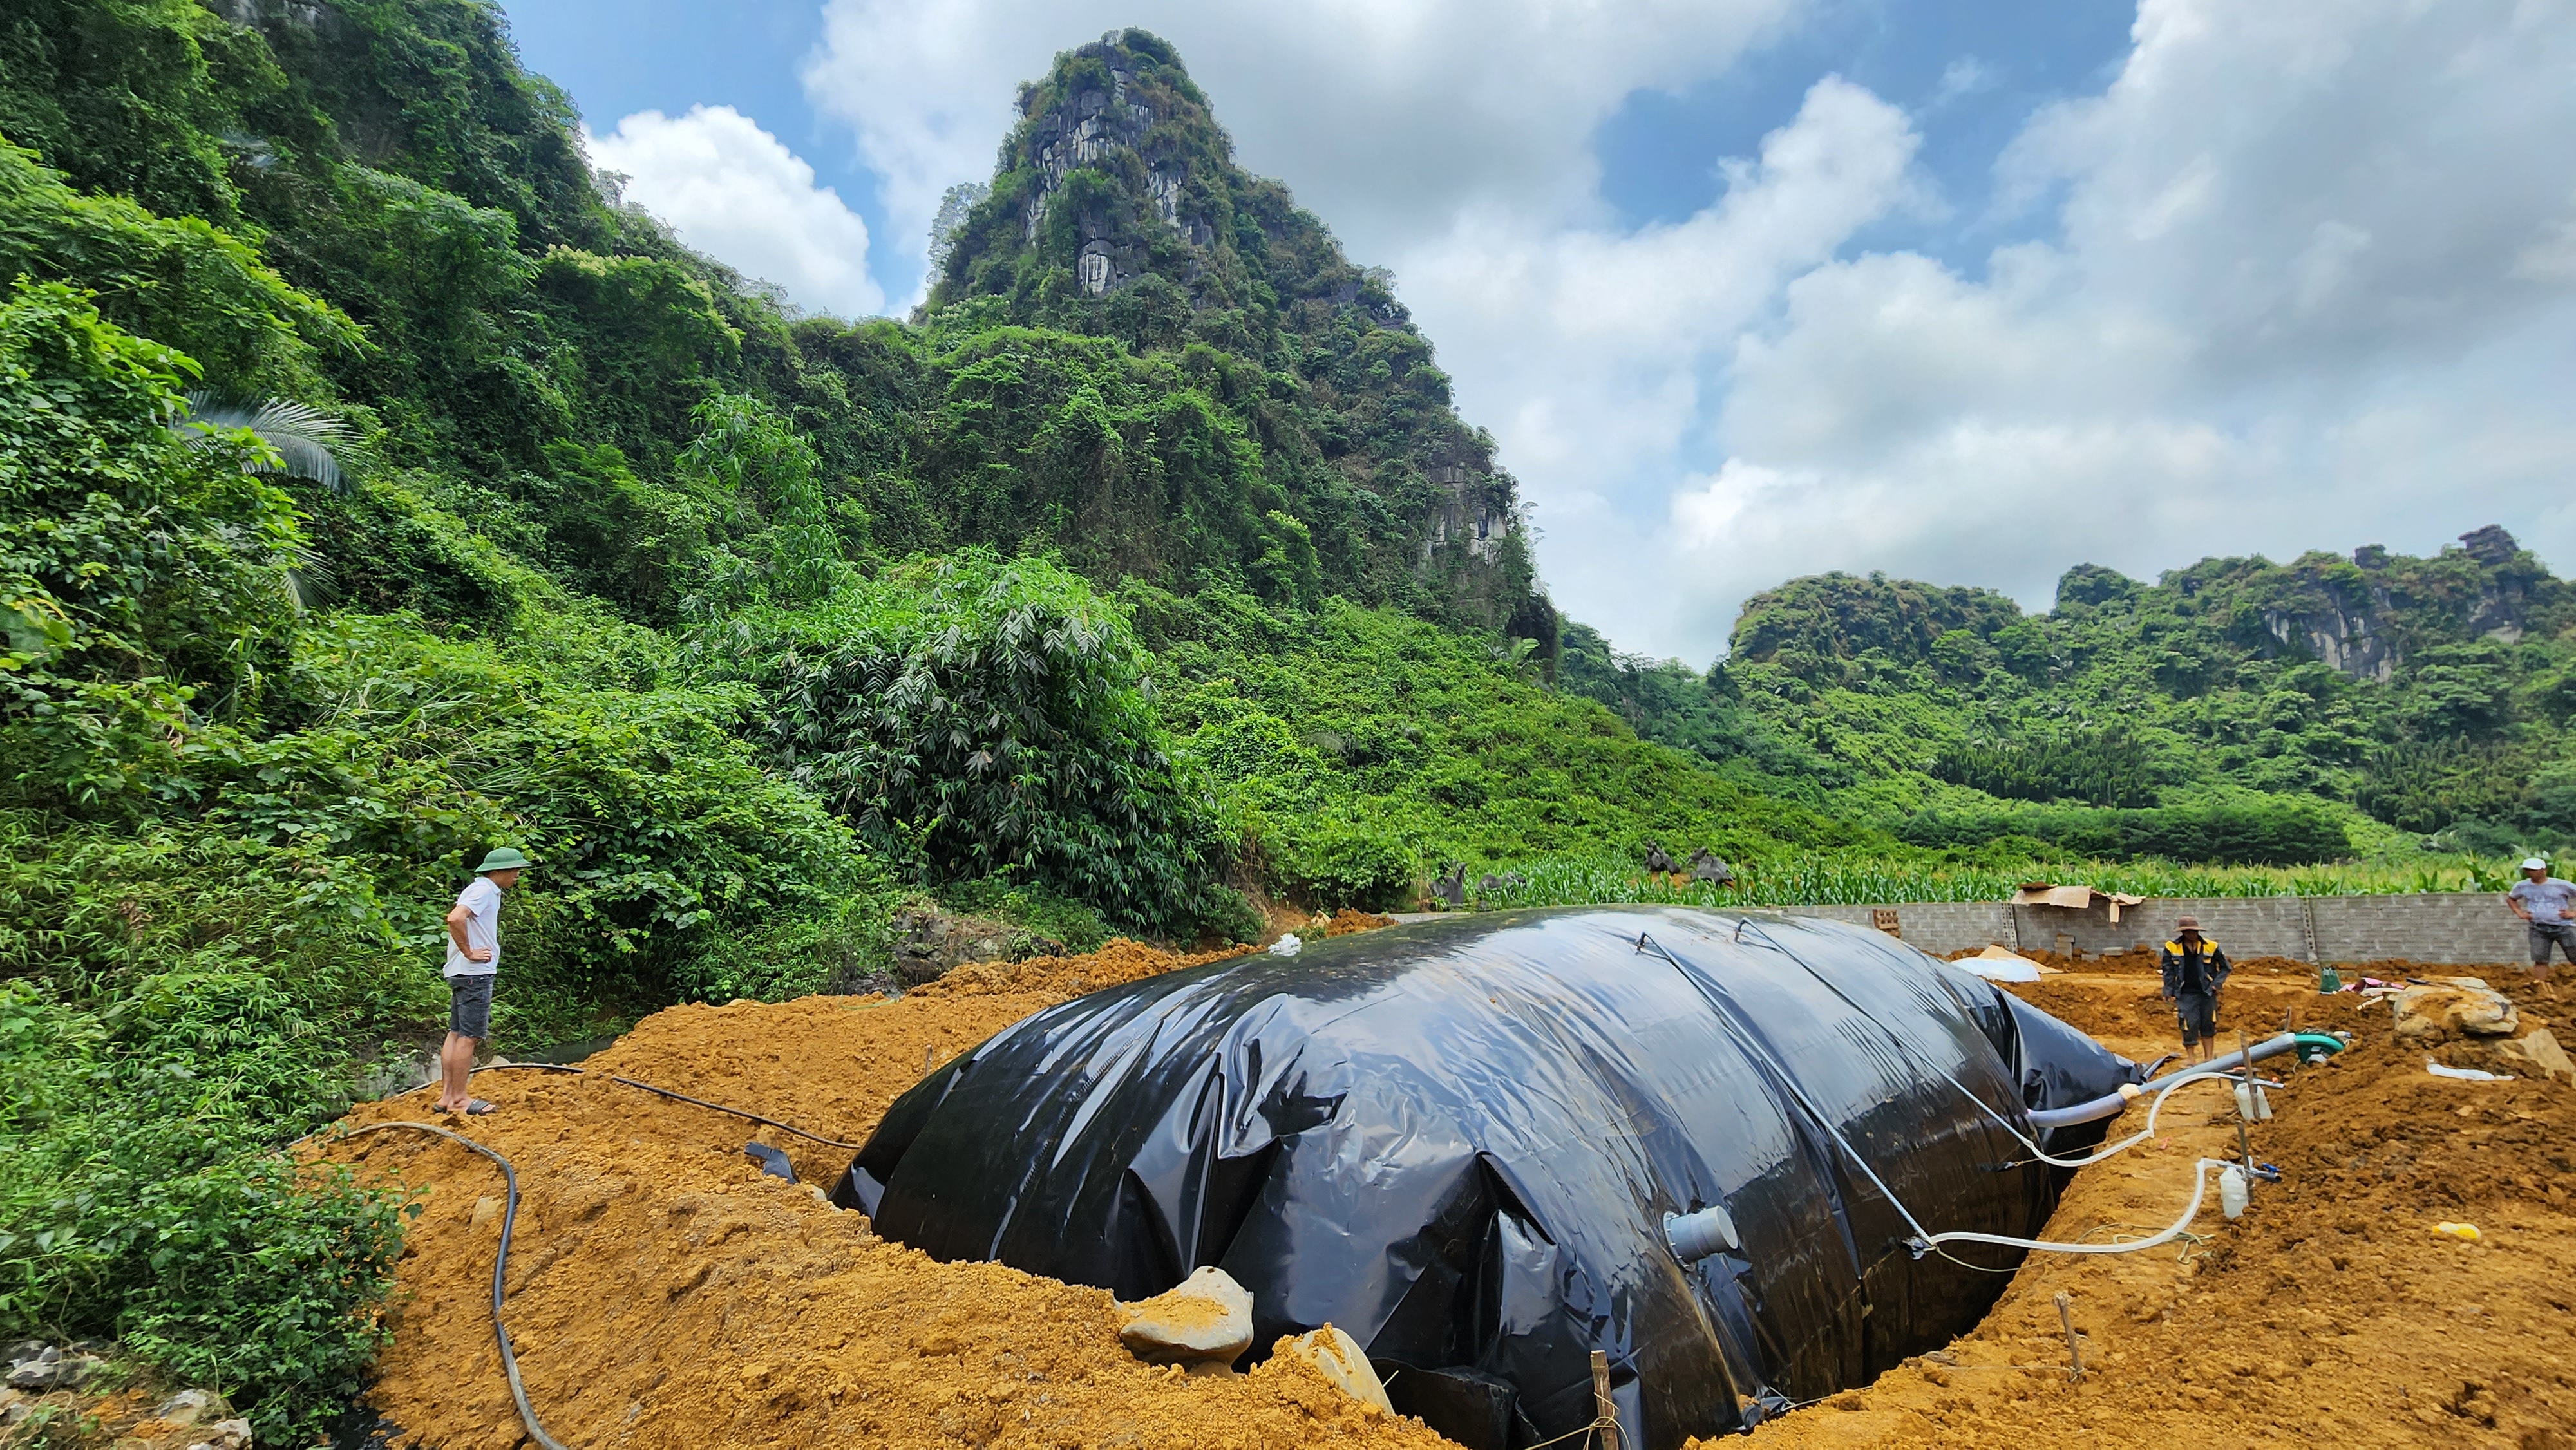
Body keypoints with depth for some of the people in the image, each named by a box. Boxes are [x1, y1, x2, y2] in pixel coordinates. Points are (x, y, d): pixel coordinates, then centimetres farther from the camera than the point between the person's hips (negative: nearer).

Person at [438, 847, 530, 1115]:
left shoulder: (486, 891, 17)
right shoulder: (483, 890, -14)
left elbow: (457, 919, 28)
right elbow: (455, 919, -29)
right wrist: (468, 952, -20)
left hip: (462, 973, 10)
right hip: (475, 974, -10)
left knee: (456, 1034, 12)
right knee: (469, 1037, -5)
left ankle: (447, 1096, 17)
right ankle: (459, 1099, 0)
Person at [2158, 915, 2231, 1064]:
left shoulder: (2211, 947, 0)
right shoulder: (2172, 948, -4)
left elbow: (2225, 967, 10)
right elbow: (2168, 972, 2)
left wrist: (2217, 983, -3)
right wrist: (2169, 993, -2)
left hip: (2207, 993, 2)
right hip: (2185, 994, -2)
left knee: (2208, 1027, 10)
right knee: (2189, 1027, -3)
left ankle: (2208, 1059, 22)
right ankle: (2191, 1059, 10)